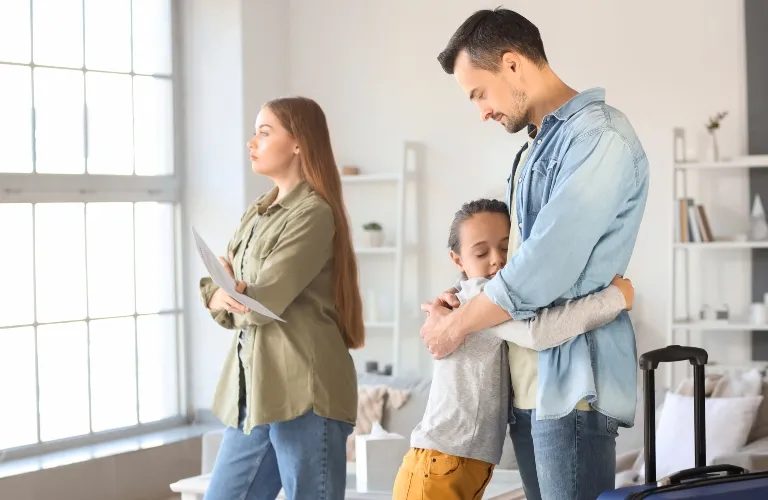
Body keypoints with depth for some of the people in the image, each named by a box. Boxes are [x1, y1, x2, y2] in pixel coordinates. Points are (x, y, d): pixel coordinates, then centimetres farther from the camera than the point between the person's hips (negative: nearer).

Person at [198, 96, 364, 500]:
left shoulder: (313, 213, -10)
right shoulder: (255, 215, 17)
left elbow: (264, 302, -17)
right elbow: (216, 292, 11)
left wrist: (222, 295, 4)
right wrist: (222, 297, -12)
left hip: (302, 390, -9)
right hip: (253, 391, 9)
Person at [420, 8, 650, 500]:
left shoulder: (598, 138, -14)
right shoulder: (536, 145, 17)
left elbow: (545, 267, -20)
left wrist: (455, 326, -8)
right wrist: (463, 299, 5)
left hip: (573, 383, -9)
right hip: (525, 381, 9)